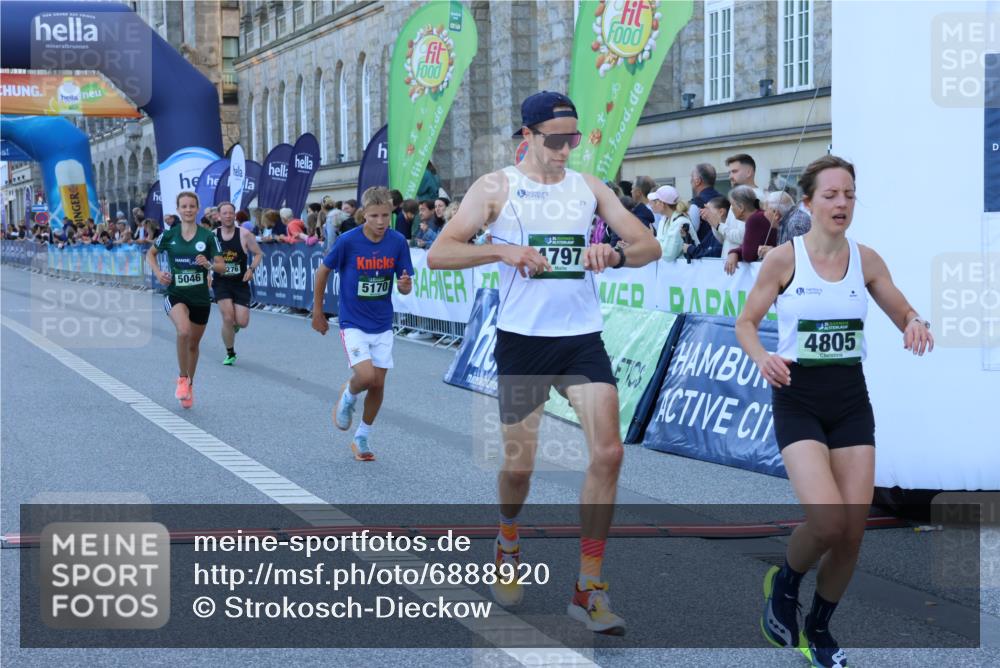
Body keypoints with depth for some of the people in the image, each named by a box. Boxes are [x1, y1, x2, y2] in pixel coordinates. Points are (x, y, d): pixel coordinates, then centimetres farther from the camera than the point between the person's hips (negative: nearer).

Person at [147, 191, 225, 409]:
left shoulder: (207, 236, -4)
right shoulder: (169, 235, -2)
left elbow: (222, 266, -2)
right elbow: (150, 254, 15)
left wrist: (209, 264, -23)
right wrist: (158, 273, -2)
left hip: (201, 297, 2)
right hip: (176, 294, -2)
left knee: (194, 344, 14)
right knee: (184, 331, -30)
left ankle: (189, 385, 38)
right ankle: (182, 378, -10)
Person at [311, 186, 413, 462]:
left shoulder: (397, 242, -8)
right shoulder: (348, 241, -16)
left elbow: (405, 287, -1)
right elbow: (322, 271, -1)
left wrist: (405, 284, -25)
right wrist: (317, 312, 5)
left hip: (382, 325, 3)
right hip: (353, 323, -3)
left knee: (378, 384, 5)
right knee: (366, 376, -20)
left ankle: (362, 438, 26)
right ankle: (347, 396, 16)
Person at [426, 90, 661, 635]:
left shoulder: (588, 187, 8)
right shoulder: (496, 187, 0)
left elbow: (649, 247, 9)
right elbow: (438, 253, -6)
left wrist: (613, 255, -13)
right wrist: (503, 250, -21)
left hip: (582, 337, 2)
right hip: (522, 339, -2)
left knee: (607, 452, -11)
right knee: (519, 464, 4)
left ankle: (588, 588, -3)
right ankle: (508, 541, 39)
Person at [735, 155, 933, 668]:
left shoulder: (865, 259, 2)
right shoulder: (784, 258, -7)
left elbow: (904, 314, 11)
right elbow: (745, 322, -1)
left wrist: (915, 327, -13)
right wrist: (762, 357, -22)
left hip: (851, 399, 4)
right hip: (798, 399, -4)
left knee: (853, 533, -1)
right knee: (827, 523, -21)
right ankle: (783, 584, 13)